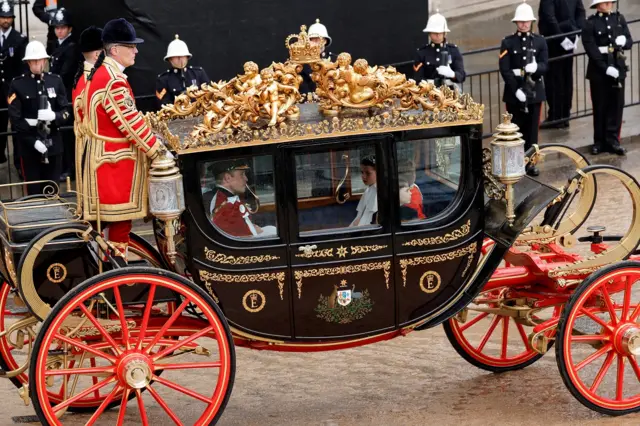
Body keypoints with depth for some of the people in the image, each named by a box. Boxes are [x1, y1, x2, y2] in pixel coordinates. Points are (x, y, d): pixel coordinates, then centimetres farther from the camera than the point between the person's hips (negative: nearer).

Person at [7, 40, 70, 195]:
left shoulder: (56, 81, 5)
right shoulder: (17, 85, -4)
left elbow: (66, 113, 3)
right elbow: (15, 120, -8)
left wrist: (54, 116, -19)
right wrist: (33, 141, -17)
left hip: (53, 146, 3)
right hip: (29, 147, -2)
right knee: (34, 192, 1)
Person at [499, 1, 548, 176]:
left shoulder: (540, 41, 7)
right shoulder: (508, 42, -1)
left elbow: (545, 65, 0)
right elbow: (504, 70, -7)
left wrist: (536, 67, -24)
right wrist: (516, 89, -17)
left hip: (535, 90, 2)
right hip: (514, 91, -2)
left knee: (532, 128, 5)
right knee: (516, 129, 2)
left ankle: (530, 162, 12)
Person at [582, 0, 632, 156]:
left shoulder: (619, 19, 8)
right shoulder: (591, 24, -5)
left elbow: (629, 42, 8)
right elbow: (591, 49, -12)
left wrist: (623, 42, -16)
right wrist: (606, 68, -18)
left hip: (618, 68, 3)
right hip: (598, 70, -3)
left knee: (616, 105, 4)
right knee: (600, 107, 4)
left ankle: (612, 140, 12)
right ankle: (599, 141, 13)